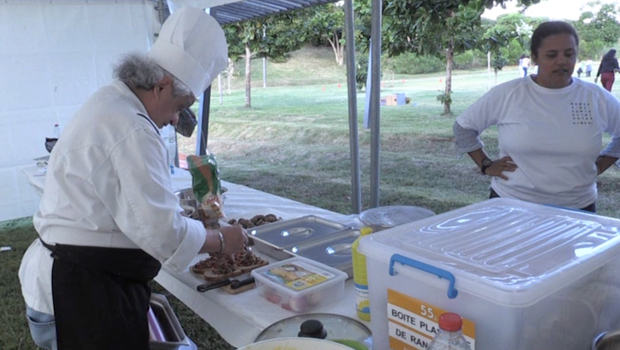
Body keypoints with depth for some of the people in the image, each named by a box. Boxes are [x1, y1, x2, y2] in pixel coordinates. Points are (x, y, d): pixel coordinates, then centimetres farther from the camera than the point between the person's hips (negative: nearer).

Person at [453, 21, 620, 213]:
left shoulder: (597, 98, -2)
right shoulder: (506, 94, -8)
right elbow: (464, 126, 1)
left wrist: (599, 165, 5)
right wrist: (486, 165, -3)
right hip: (511, 205, -2)